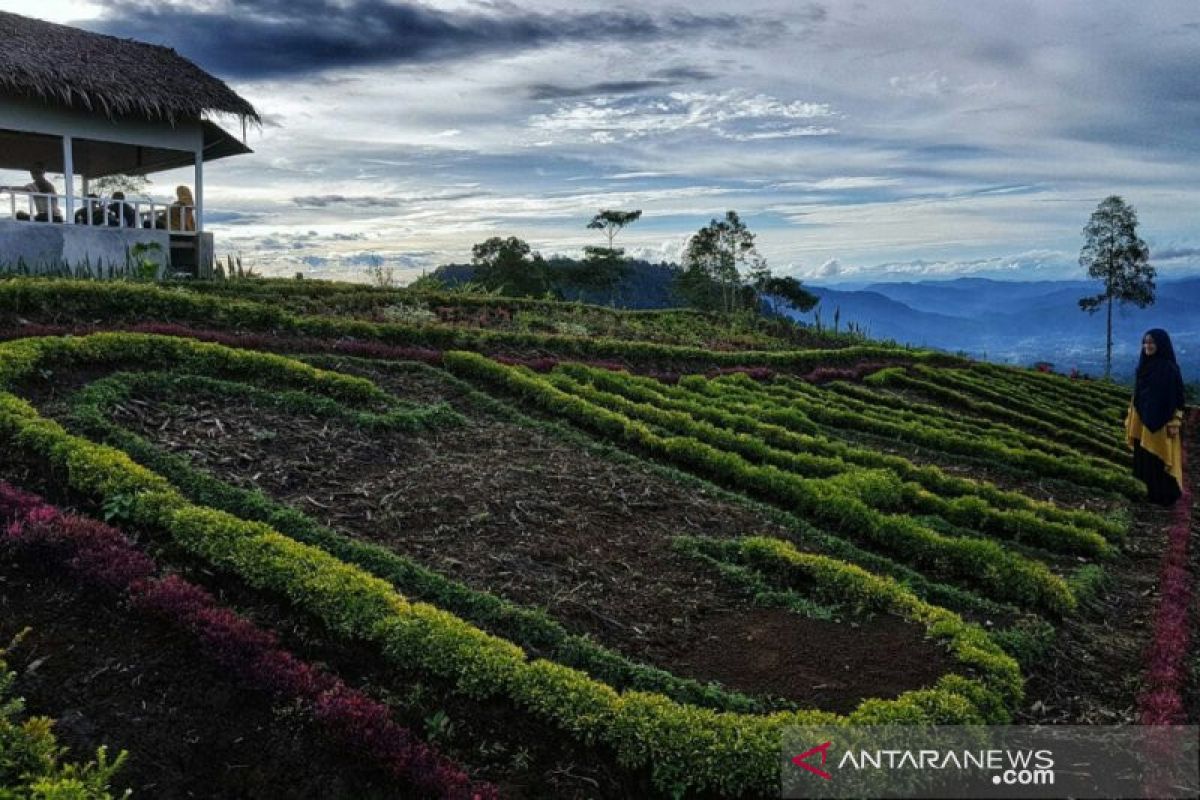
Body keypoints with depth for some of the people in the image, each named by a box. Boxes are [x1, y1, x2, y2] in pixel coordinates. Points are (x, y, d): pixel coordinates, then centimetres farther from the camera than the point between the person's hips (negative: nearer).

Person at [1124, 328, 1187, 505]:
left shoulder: (1170, 368, -14)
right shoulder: (1144, 365, 6)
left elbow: (1177, 396, -14)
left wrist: (1174, 423, -16)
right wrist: (1132, 416, 14)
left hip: (1162, 421, -7)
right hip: (1144, 419, 7)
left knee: (1162, 460, 0)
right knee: (1146, 458, 12)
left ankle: (1167, 495, 12)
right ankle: (1154, 492, 24)